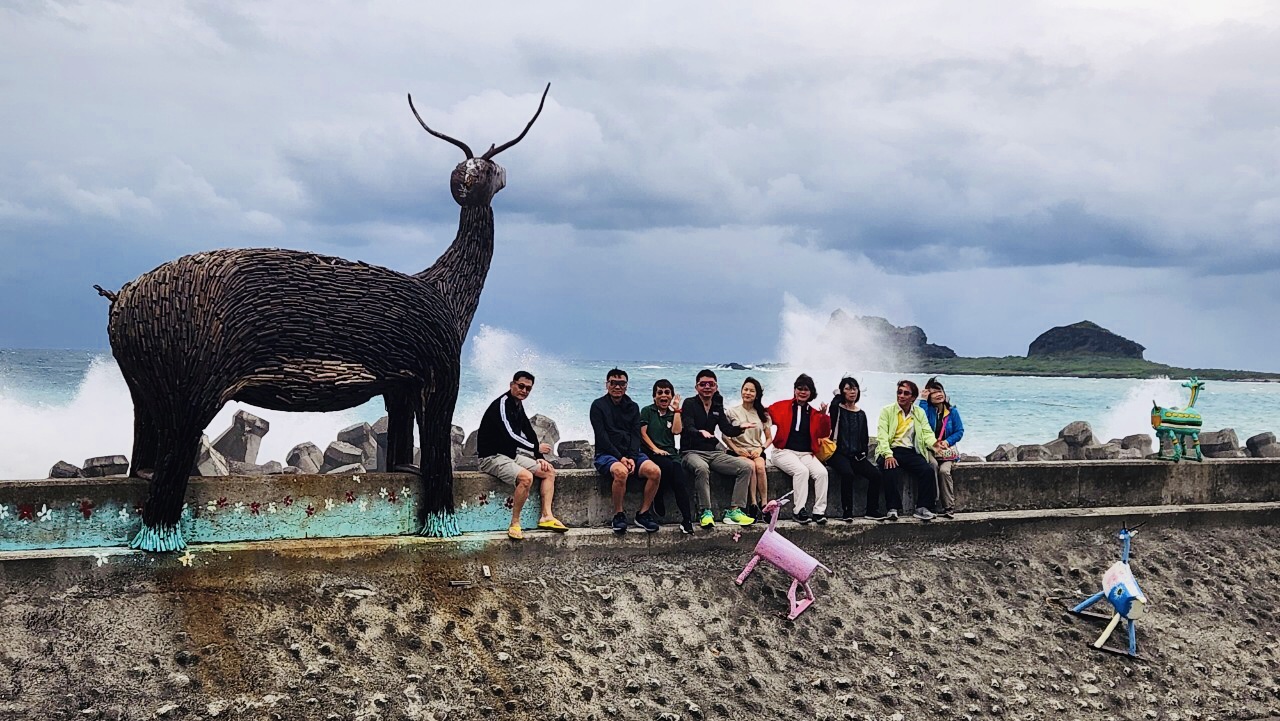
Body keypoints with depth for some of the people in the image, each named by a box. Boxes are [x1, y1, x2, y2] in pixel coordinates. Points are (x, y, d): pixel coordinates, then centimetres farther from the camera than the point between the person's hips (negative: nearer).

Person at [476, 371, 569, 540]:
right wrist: (536, 448, -14)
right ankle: (514, 524, -21)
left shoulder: (518, 405, 13)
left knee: (549, 471, 4)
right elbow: (510, 435, -25)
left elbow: (528, 433, 18)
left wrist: (538, 458, 5)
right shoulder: (502, 404, -16)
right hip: (493, 457, -10)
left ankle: (546, 516, -2)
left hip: (512, 455, 10)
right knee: (526, 477, -32)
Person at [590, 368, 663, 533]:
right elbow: (601, 436, -6)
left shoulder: (633, 407, 17)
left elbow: (636, 435, 6)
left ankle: (643, 514, -12)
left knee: (655, 471, -25)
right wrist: (620, 458, -17)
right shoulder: (598, 405, 5)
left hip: (631, 453, 4)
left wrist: (632, 458, -13)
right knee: (621, 472, -38)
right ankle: (618, 516, -20)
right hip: (606, 454, -4)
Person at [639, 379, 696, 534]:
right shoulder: (647, 411, 13)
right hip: (652, 453, -2)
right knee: (669, 466, -35)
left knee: (677, 469, -30)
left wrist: (676, 410, 6)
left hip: (670, 452, 2)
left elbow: (676, 431, 2)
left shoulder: (673, 413, 21)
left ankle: (687, 519, -36)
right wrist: (655, 449, -10)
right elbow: (643, 433, 2)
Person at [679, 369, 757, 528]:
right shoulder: (689, 403, -2)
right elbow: (688, 428, -17)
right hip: (692, 452, -6)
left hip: (713, 452, 6)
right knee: (701, 468, -40)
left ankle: (734, 510, -14)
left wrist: (740, 428, -16)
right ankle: (705, 512, -32)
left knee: (746, 467, -12)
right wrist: (701, 432, -39)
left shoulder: (717, 407, 16)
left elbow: (728, 430, 6)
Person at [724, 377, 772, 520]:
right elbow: (725, 436, 4)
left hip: (756, 451, 2)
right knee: (751, 466, -34)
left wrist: (761, 449, -6)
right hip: (739, 452, -2)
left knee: (760, 466, -33)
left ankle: (764, 504, -32)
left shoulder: (762, 414, 14)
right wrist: (736, 449, -11)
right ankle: (753, 504, -34)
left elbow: (769, 438, 14)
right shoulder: (731, 412, 8)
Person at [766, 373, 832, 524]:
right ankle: (799, 511, -27)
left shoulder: (814, 413, 13)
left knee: (821, 472, -24)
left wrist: (824, 416, -10)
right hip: (784, 452, -3)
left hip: (806, 454, 3)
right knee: (801, 470, -32)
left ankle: (819, 511, -20)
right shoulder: (782, 406, 7)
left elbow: (824, 434, 4)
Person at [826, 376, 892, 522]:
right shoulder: (837, 409, 4)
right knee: (847, 473, -36)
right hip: (838, 454, -5)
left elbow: (864, 438, 17)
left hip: (856, 456, 5)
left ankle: (872, 510, -6)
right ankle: (847, 512, -25)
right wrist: (839, 395, -6)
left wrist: (863, 453, 3)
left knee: (876, 474, -19)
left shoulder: (861, 414, 17)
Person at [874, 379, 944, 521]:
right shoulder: (887, 411, 5)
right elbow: (882, 435, -6)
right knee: (892, 470, -36)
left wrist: (934, 443, -19)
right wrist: (888, 455, -23)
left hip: (911, 451, 3)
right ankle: (892, 509, -33)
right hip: (890, 451, -3)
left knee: (928, 470, -24)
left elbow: (926, 433, 6)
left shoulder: (920, 413, 17)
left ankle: (922, 508, -17)